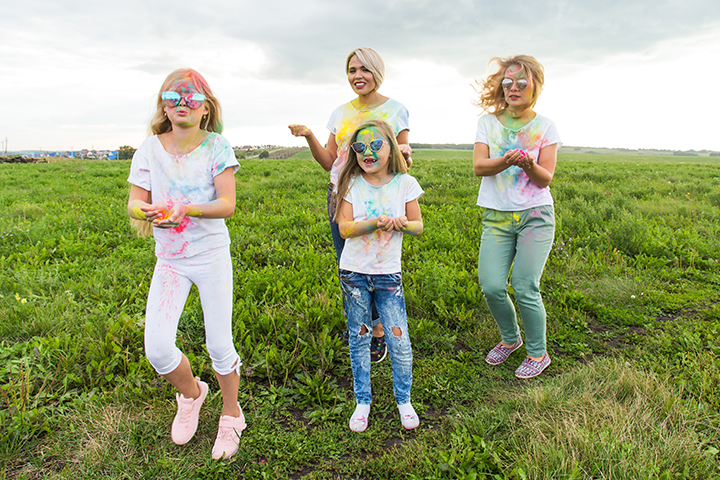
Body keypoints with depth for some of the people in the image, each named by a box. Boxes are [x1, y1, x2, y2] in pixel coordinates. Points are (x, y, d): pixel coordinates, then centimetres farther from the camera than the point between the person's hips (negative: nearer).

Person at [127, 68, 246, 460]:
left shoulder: (216, 146, -5)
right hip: (169, 260, 3)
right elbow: (134, 202, 0)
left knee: (219, 345, 2)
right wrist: (146, 212, -23)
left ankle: (231, 415, 30)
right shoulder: (150, 149, 2)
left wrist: (186, 209, -28)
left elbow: (227, 204, -12)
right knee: (157, 347, -7)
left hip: (212, 256, -2)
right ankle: (191, 392, 28)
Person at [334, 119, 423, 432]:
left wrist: (402, 223, -20)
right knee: (358, 338, 10)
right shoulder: (351, 184, -2)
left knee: (399, 341, 0)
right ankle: (363, 401, 28)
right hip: (354, 273, 1)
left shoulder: (404, 183, -2)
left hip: (389, 275, 0)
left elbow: (418, 226, 3)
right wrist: (375, 222, -25)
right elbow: (344, 228, -9)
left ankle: (404, 400, 24)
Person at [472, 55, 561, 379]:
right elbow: (478, 166, -6)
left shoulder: (545, 127, 3)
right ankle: (510, 339, 24)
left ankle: (538, 353, 15)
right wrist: (505, 161, -25)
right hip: (496, 217, 2)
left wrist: (529, 165, -24)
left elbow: (545, 178, -3)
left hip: (535, 215, -2)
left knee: (525, 288, -9)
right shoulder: (488, 122, 7)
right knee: (491, 287, -6)